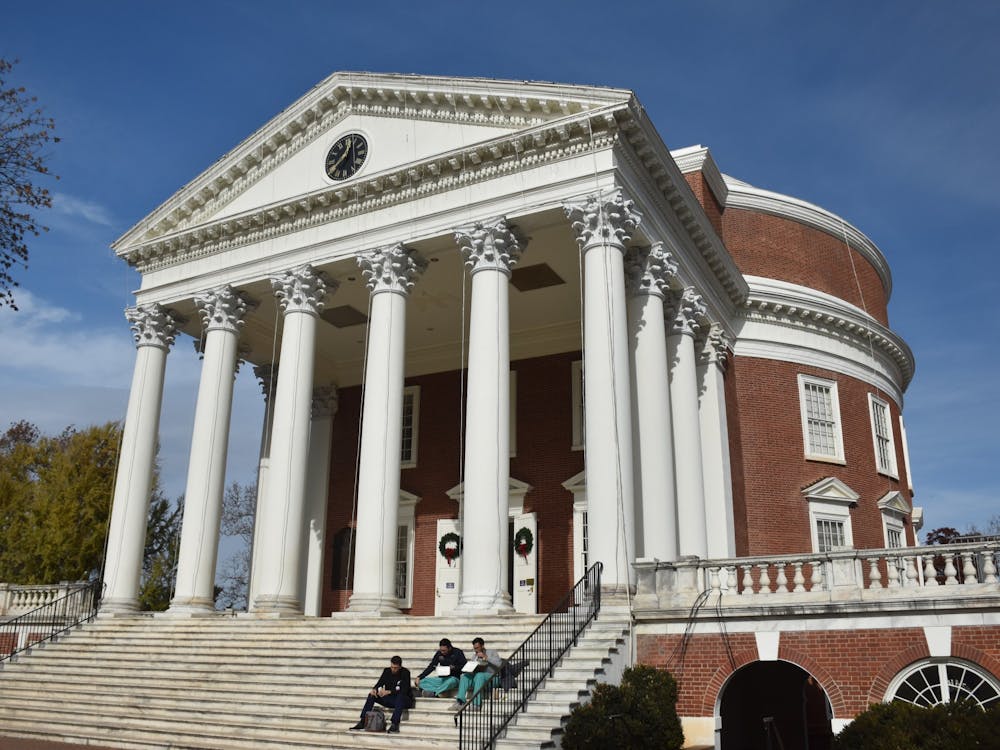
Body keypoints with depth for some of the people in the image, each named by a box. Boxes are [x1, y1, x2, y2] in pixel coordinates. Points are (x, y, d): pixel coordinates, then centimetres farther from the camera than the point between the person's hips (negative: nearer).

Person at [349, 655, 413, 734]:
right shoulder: (387, 671, 2)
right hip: (390, 700, 5)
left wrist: (388, 692, -35)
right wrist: (374, 689, -26)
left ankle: (394, 724, -45)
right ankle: (362, 722, -16)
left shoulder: (405, 672, -14)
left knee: (400, 696, -39)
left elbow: (404, 690, -25)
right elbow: (379, 684, -2)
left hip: (404, 700, -5)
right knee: (372, 695, -14)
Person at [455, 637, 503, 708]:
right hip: (477, 676, 5)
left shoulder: (492, 652, 9)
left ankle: (476, 703, -42)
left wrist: (485, 657, -12)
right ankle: (460, 701, -37)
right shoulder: (474, 657, 24)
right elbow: (471, 669, 17)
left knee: (479, 675, -36)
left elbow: (499, 663, -8)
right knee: (465, 675, -24)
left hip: (491, 676, -5)